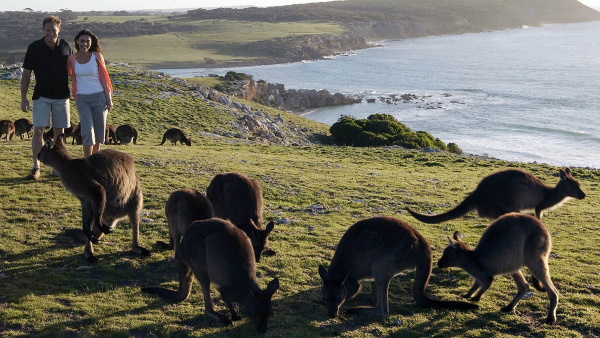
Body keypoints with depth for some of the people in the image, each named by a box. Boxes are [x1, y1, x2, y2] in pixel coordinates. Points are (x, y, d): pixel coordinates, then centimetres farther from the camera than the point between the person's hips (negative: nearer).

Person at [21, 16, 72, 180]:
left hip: (61, 96, 2)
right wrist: (23, 98, -3)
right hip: (41, 96, -2)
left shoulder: (66, 47, 1)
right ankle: (36, 167, -7)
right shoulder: (34, 48, -4)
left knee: (59, 131, 7)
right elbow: (26, 74, 1)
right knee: (38, 131, -10)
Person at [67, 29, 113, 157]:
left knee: (99, 132, 6)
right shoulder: (72, 59, 1)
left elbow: (104, 79, 2)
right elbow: (72, 78, 13)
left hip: (99, 97, 0)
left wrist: (109, 99, 0)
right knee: (87, 132, -10)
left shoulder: (97, 57, 0)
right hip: (82, 99, 0)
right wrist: (75, 97, 10)